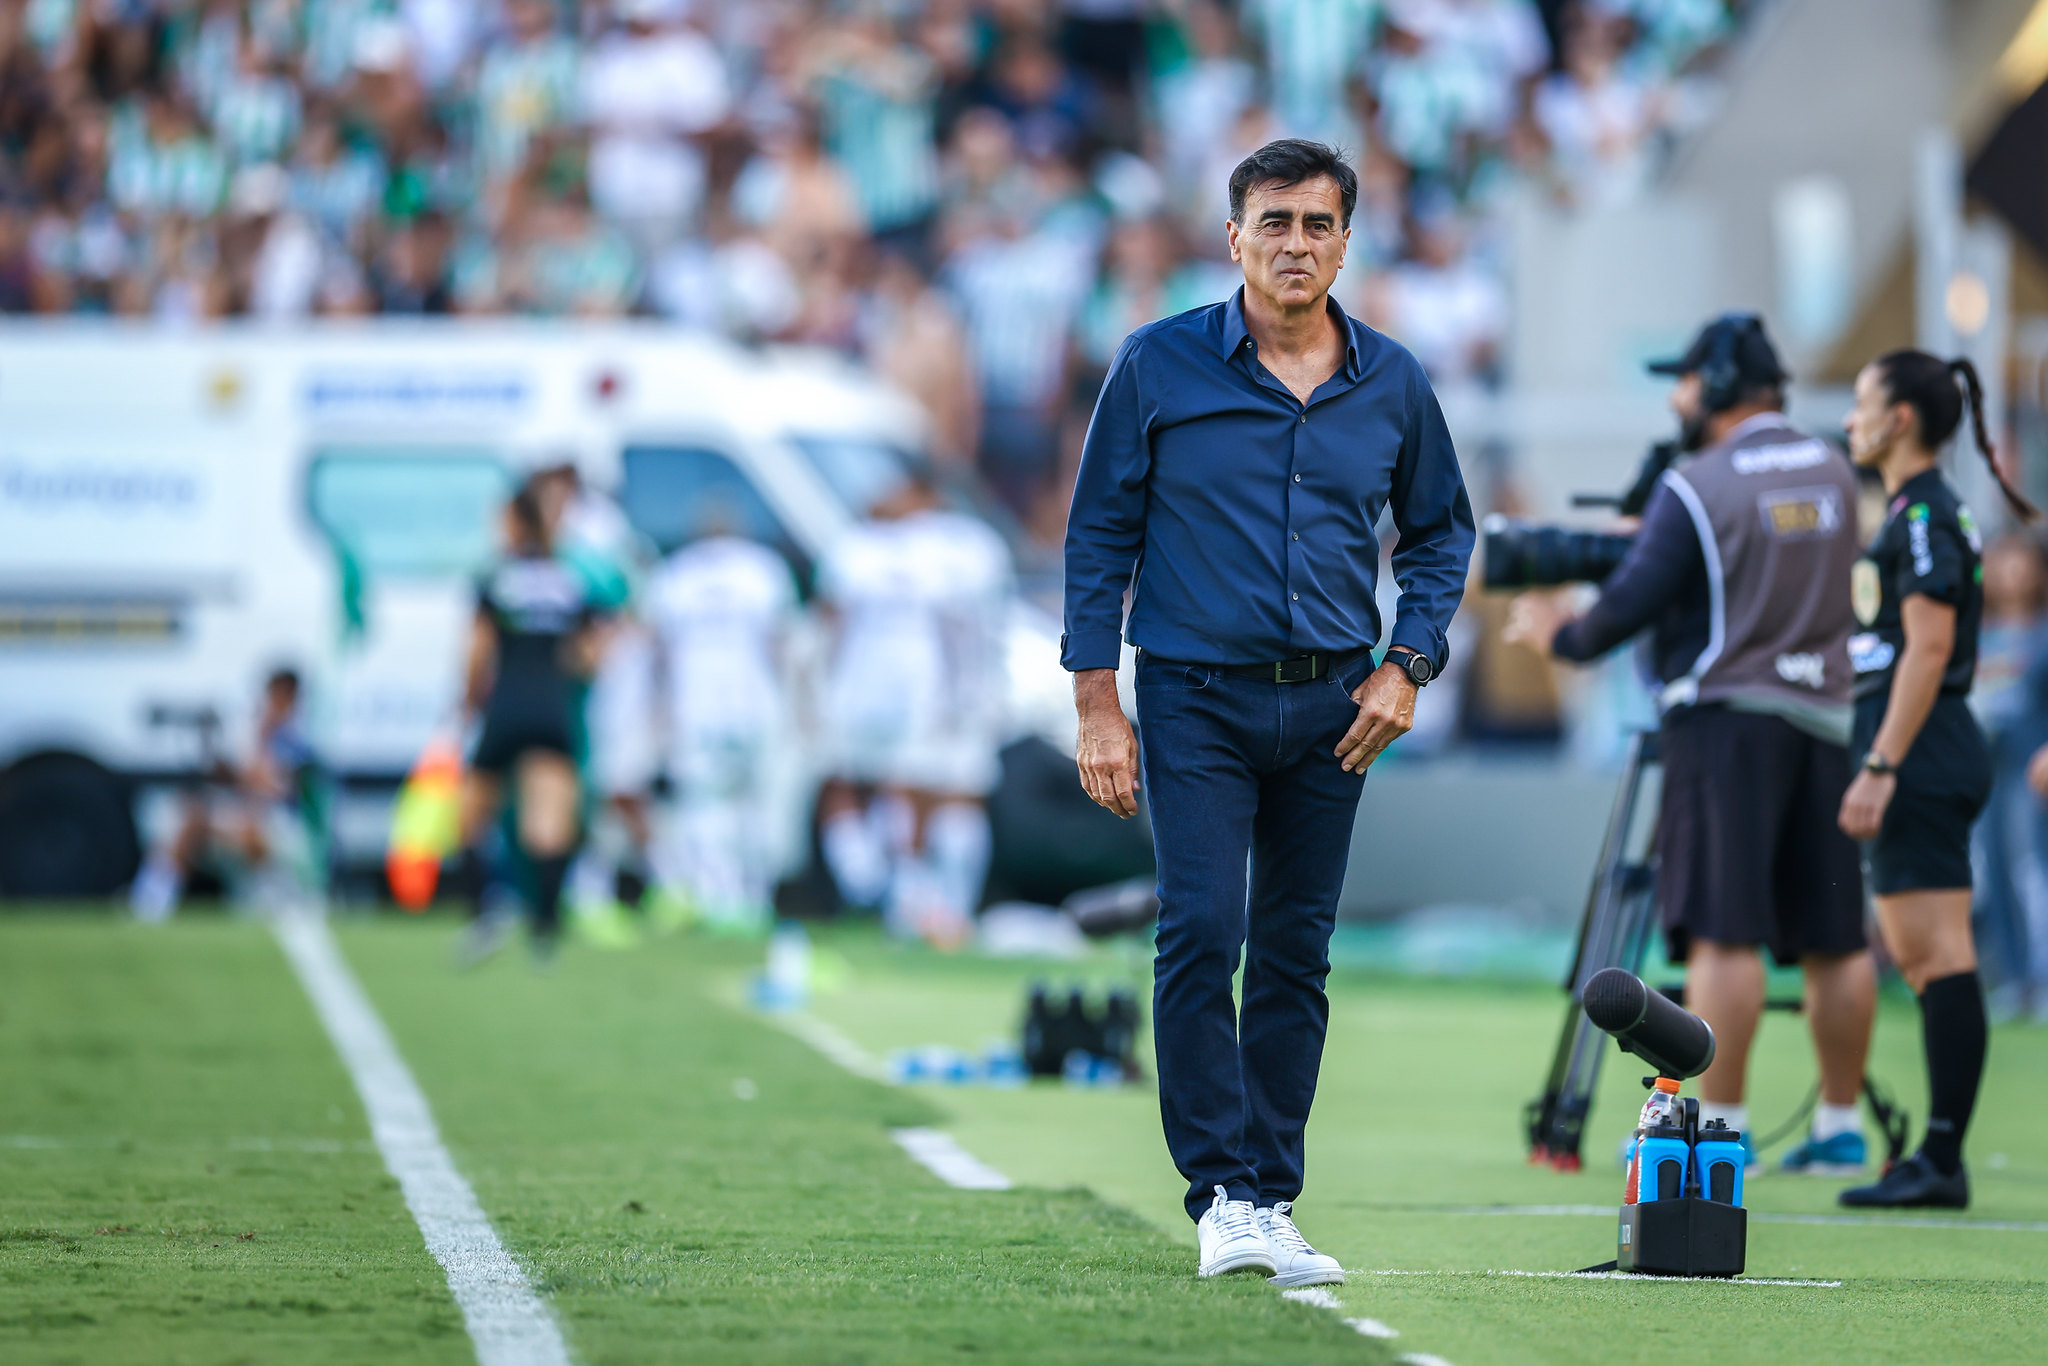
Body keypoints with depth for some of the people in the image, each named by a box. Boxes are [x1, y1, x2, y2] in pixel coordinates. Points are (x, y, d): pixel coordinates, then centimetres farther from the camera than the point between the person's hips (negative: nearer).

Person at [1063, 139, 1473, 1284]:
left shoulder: (1393, 384, 5)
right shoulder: (1158, 368, -3)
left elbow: (1442, 532, 18)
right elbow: (1100, 535, 1)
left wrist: (1407, 666, 4)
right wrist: (1099, 708, -4)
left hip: (1330, 708, 3)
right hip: (1196, 696, -3)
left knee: (1296, 958, 5)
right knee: (1202, 937, -14)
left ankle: (1273, 1201, 11)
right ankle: (1223, 1198, -10)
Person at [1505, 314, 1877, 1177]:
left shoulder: (1697, 489, -10)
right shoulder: (1833, 474, 11)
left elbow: (1632, 602, -11)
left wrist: (1563, 637, 9)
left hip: (1728, 716, -6)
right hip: (1825, 715, 6)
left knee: (1723, 931, -7)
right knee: (1833, 938, 8)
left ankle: (1721, 1128, -10)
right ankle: (1840, 1127, 12)